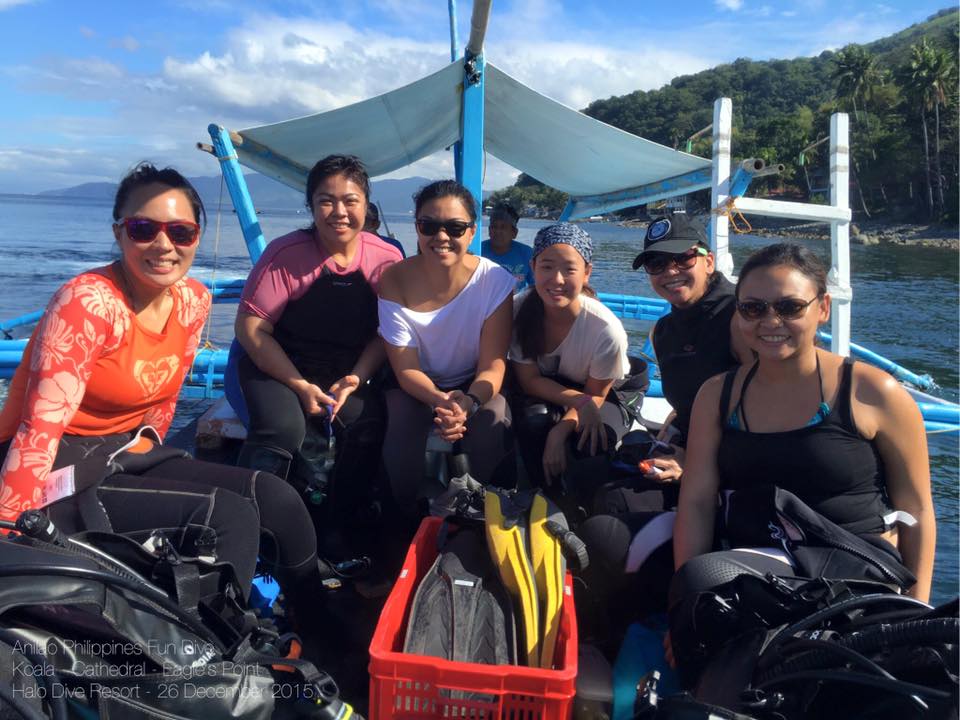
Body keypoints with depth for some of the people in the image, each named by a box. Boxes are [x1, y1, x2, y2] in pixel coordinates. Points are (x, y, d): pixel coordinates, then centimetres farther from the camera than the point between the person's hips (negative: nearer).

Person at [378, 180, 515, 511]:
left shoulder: (495, 281, -18)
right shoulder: (395, 282, -17)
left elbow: (492, 365, -16)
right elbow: (406, 369, -16)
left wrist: (469, 402, -38)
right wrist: (441, 401, -37)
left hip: (475, 385, 0)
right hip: (417, 385, 0)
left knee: (493, 421, -30)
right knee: (401, 423, -30)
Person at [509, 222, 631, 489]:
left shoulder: (606, 329, -30)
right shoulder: (520, 310, -23)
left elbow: (595, 394, -14)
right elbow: (529, 380, -14)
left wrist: (559, 432, -29)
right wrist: (581, 402, -29)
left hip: (598, 396, -1)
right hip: (542, 394, 2)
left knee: (593, 442, -32)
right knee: (531, 419, -32)